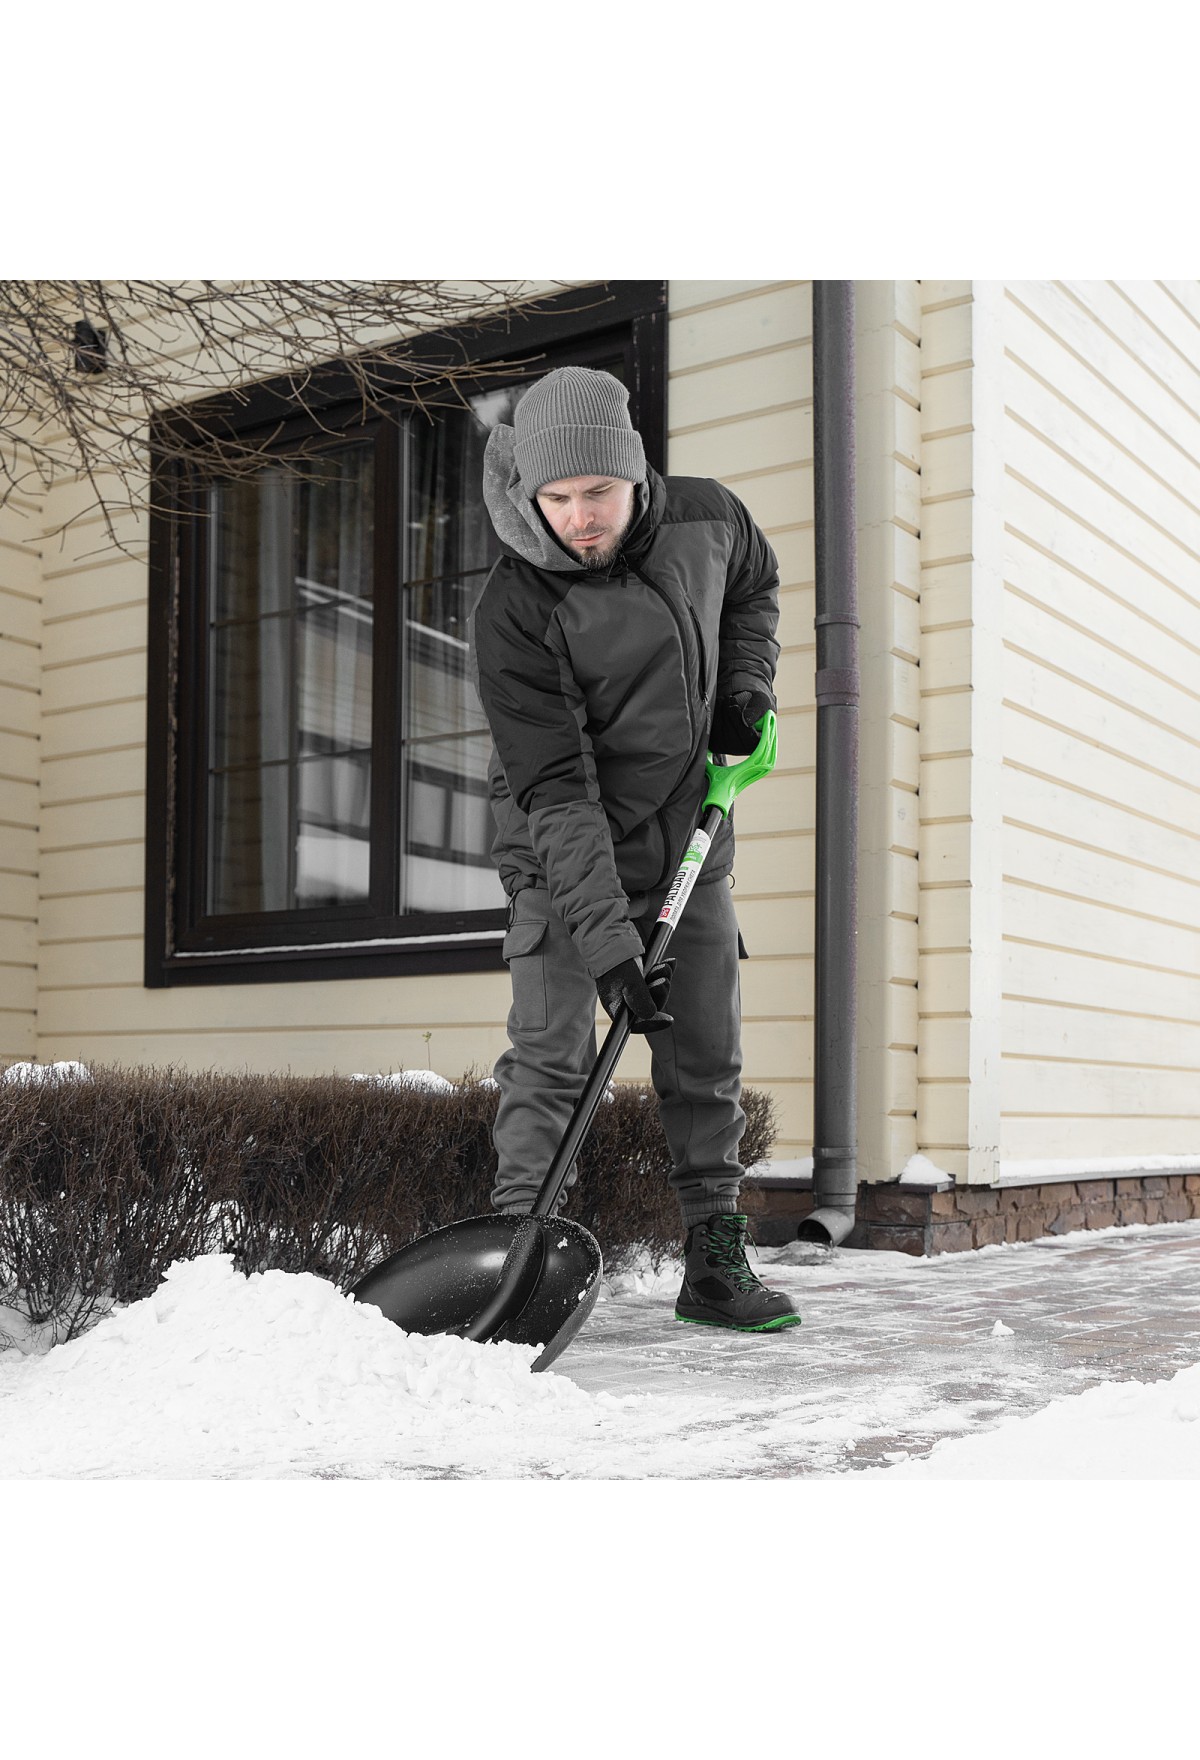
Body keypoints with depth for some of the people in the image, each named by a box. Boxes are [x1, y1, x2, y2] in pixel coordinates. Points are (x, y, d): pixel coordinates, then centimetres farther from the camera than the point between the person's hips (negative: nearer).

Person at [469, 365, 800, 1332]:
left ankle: (716, 1264, 19)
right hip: (565, 861, -4)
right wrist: (608, 941, -30)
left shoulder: (706, 518, -8)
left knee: (707, 1060, 8)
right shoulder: (513, 610, -22)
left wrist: (746, 685, 1)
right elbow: (556, 789, -25)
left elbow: (755, 584, 18)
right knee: (552, 1057, -9)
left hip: (690, 844, 4)